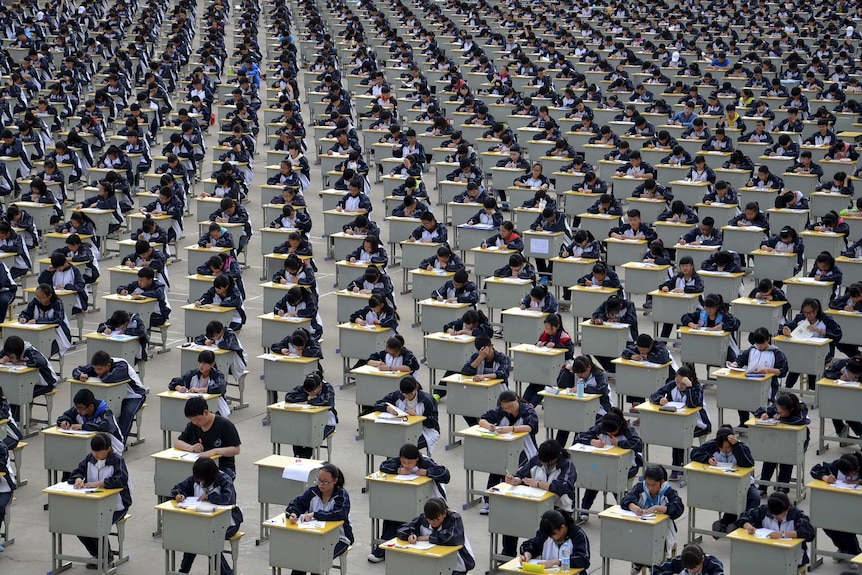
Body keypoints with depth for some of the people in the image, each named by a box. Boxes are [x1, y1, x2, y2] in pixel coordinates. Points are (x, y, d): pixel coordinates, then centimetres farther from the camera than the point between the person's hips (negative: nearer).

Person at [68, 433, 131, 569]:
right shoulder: (90, 458, 6)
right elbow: (76, 472, 9)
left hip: (115, 505, -6)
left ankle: (106, 556, 4)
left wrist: (98, 483, -34)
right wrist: (78, 478, -16)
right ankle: (97, 554, 11)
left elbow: (121, 480, -27)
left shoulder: (117, 460, -13)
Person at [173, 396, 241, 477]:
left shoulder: (225, 425, -8)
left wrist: (214, 451, -26)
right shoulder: (192, 425, 9)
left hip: (223, 467, -5)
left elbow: (236, 449, -11)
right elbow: (176, 442, 10)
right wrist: (190, 447, -12)